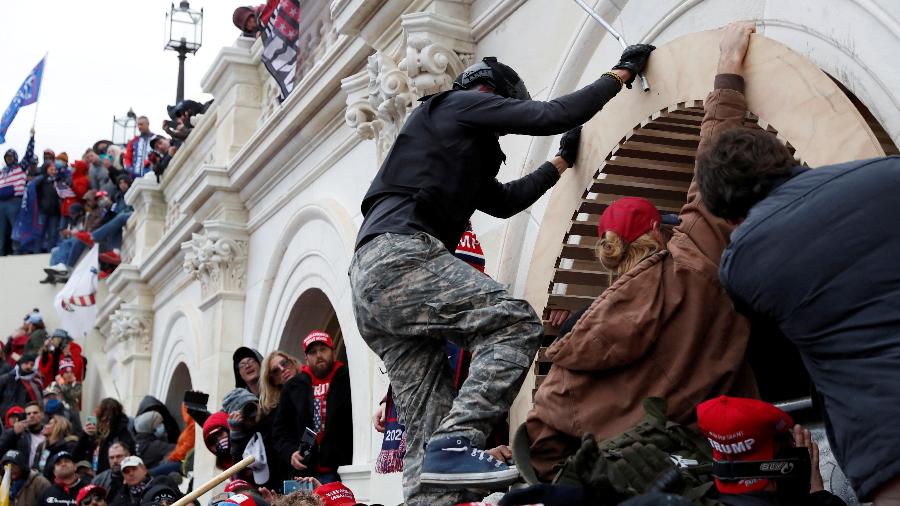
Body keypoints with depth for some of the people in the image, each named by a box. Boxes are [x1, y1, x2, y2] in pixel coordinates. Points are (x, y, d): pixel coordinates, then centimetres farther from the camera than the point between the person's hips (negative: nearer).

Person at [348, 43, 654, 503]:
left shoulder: (460, 152, 37)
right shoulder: (461, 103, 9)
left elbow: (504, 201, 41)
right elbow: (550, 116, 2)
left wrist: (560, 162, 47)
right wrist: (621, 73, 13)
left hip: (369, 280, 10)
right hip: (399, 254, -10)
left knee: (429, 424, 3)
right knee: (515, 322, -17)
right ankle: (454, 444, -27)